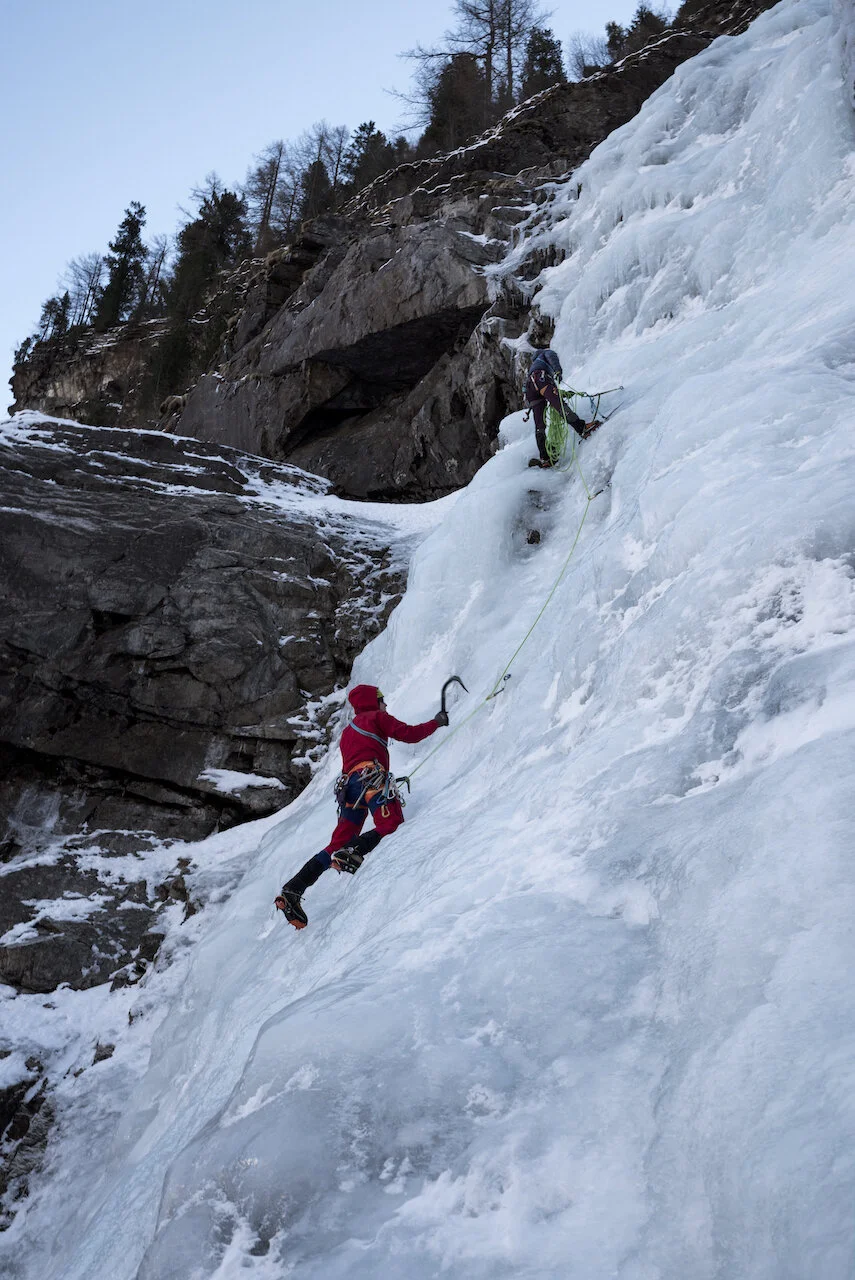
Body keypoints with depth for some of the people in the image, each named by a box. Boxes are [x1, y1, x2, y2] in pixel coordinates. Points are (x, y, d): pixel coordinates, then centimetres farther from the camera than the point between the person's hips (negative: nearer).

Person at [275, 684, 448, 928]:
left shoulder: (348, 731, 36)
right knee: (393, 826, -17)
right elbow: (408, 734, 3)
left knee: (338, 845, 4)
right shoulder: (377, 717, 14)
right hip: (371, 778, -7)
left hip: (349, 786, 7)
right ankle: (352, 852, -37)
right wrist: (436, 722, 16)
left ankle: (292, 891, -6)